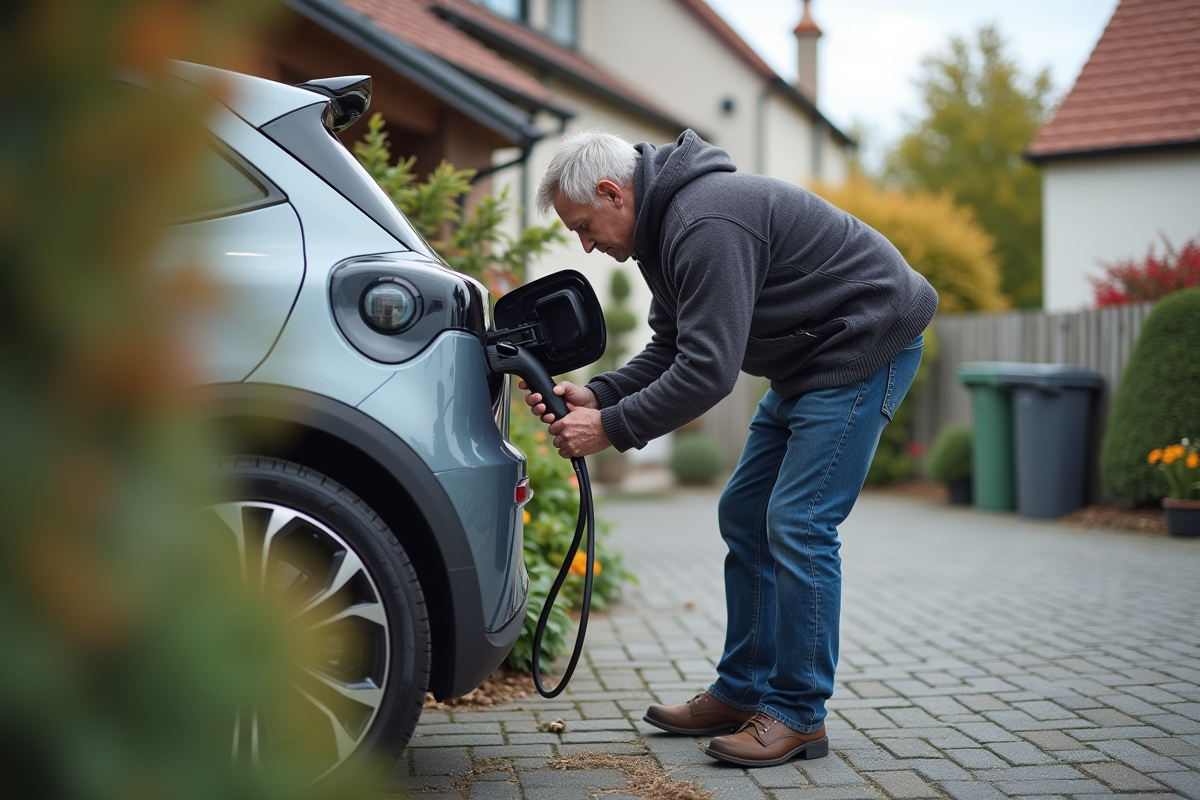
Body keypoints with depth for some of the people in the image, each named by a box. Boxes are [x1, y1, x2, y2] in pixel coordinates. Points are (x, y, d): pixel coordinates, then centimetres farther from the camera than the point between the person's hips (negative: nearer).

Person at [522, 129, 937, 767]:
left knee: (798, 523, -13)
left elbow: (708, 370, -31)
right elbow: (671, 351, 10)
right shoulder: (663, 225, 6)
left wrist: (611, 428, -24)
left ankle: (798, 715, -2)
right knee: (744, 515, 9)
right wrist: (595, 395, -5)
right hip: (807, 359, 11)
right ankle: (743, 693, 18)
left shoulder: (707, 224, -28)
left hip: (867, 342, -11)